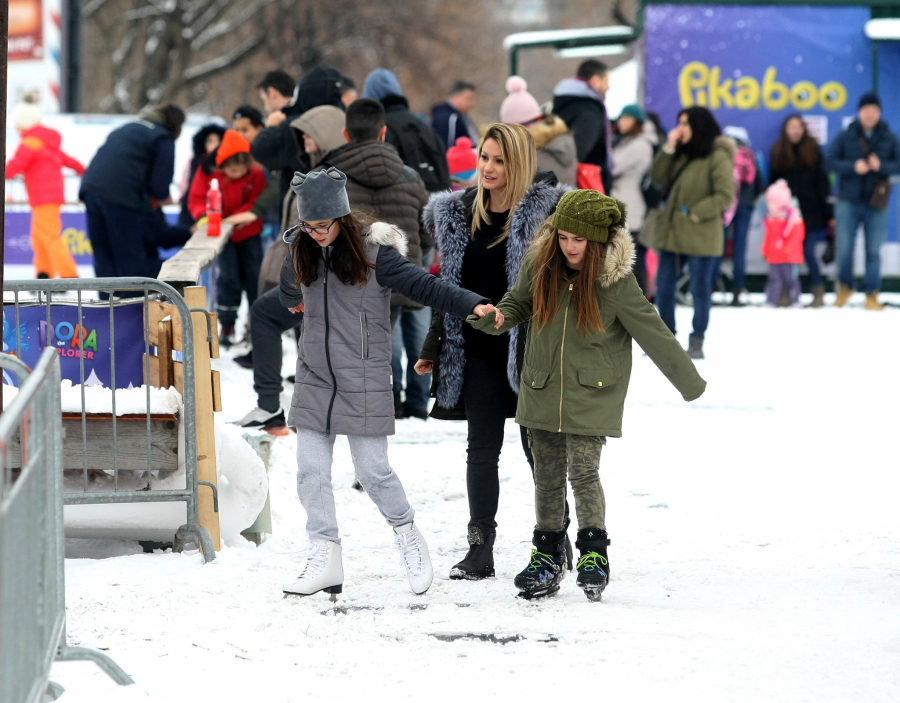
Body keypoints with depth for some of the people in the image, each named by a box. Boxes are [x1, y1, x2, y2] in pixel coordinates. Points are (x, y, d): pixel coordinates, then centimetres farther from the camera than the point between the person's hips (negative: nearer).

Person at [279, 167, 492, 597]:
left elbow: (423, 286, -16)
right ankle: (324, 559, 7)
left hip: (363, 385, -5)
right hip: (314, 381, 5)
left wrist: (473, 305, -25)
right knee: (311, 471, 1)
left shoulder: (374, 255, -10)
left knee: (372, 470, -3)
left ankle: (407, 535, 20)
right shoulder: (302, 255, 5)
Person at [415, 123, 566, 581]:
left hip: (529, 350, -4)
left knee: (538, 446, 4)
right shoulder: (459, 214, 7)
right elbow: (448, 287, 14)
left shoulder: (545, 211, -8)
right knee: (482, 448, 4)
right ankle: (480, 549, 9)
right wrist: (433, 349, 13)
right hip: (479, 353, 4)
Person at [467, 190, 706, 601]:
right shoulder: (540, 266, -3)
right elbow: (518, 304, 15)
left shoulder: (615, 281, -12)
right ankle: (547, 556, 19)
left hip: (592, 396, -4)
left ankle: (594, 553, -1)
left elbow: (652, 332, -6)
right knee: (547, 475, 8)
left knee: (584, 473, -13)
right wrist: (495, 318, -9)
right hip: (542, 392, 4)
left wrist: (689, 382, -1)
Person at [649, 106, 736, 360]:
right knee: (663, 286, 10)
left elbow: (725, 196, -15)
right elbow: (658, 177, 7)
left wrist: (694, 213, -17)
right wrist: (668, 148, -3)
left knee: (700, 289, 1)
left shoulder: (718, 157, -11)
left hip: (700, 235, -8)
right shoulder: (681, 154, 13)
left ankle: (696, 342, 7)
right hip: (672, 232, 8)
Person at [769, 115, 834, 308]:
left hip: (810, 211, -2)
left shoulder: (813, 150, 3)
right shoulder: (778, 152, 7)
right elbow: (772, 183, 9)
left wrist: (828, 212, -2)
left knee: (808, 252, -5)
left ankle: (818, 293, 2)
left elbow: (822, 183, 2)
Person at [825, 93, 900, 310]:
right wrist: (853, 167, -17)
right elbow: (830, 162, -2)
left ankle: (872, 295, 10)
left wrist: (881, 166, -17)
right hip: (849, 202, 0)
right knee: (844, 247, -3)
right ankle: (845, 287, 21)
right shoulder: (845, 137, 1)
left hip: (876, 202, 0)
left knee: (873, 250, 2)